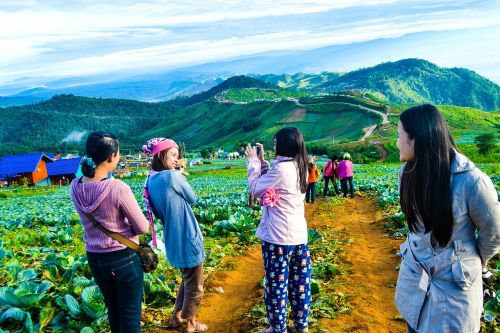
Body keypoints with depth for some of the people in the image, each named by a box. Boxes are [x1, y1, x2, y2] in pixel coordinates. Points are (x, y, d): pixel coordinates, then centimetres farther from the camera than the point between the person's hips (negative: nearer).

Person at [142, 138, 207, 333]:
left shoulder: (151, 180, 2)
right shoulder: (173, 176, -21)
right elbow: (192, 200, -7)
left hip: (172, 241, 8)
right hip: (187, 240, -8)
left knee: (187, 281, 28)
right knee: (194, 287, 12)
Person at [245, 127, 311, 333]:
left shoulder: (281, 168, -20)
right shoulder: (301, 167, 6)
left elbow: (255, 188, -7)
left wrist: (253, 161, 1)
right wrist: (262, 161, 13)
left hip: (278, 236, -8)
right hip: (299, 234, 8)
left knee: (277, 283, 7)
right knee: (300, 282, 16)